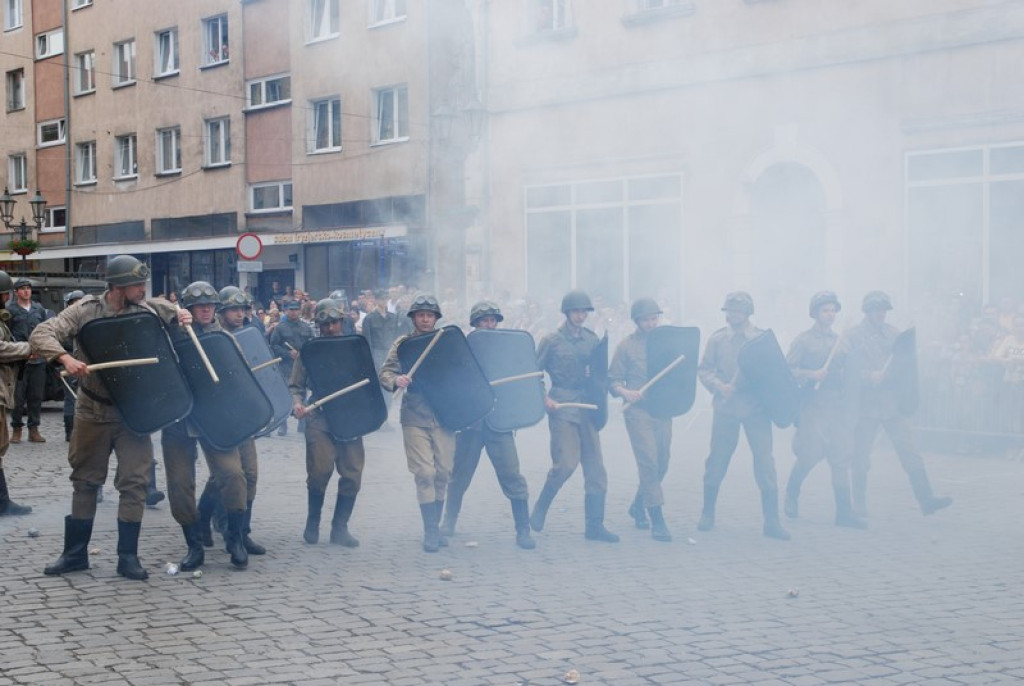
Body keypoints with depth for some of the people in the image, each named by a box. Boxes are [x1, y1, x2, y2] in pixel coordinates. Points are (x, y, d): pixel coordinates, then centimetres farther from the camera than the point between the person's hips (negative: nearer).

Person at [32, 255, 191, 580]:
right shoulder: (86, 311, -9)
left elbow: (176, 314, 16)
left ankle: (128, 556, 6)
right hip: (93, 411, -1)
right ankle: (75, 553, 22)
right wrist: (66, 358, -34)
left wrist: (182, 317, -9)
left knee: (135, 481, -4)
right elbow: (41, 334, -16)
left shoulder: (150, 309, -2)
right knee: (85, 480, 10)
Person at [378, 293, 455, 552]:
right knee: (425, 473, -9)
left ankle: (435, 526, 17)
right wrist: (396, 380, -23)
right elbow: (385, 372, -2)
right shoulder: (403, 343, 4)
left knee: (443, 473, 2)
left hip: (443, 416, 2)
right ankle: (430, 530, -3)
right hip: (415, 417, -2)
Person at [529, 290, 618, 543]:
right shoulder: (552, 341, -1)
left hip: (587, 407, 5)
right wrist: (545, 399, -10)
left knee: (595, 469, 2)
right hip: (562, 407, -5)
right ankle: (540, 507, 8)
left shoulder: (592, 339, 11)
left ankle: (594, 526, 9)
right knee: (566, 463, -16)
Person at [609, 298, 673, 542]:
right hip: (638, 410, -5)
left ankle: (638, 506, 33)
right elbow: (613, 380, 0)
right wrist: (625, 392, -19)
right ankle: (657, 520, -10)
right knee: (649, 463, -12)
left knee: (661, 465, 11)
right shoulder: (627, 346, -1)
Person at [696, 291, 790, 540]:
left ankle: (772, 521, 2)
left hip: (756, 407, 0)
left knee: (765, 461, -5)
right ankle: (708, 514, 22)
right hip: (725, 407, 1)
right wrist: (719, 385, -13)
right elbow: (704, 370, 5)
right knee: (716, 461, 5)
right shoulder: (717, 339, 6)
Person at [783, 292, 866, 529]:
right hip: (812, 407, -5)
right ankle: (791, 495, 25)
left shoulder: (838, 341, 16)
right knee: (808, 457, -1)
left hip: (836, 407, 5)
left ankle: (844, 512, 0)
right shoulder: (803, 341, 0)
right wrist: (812, 374, -19)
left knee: (841, 459, -1)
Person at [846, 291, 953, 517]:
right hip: (866, 405, -3)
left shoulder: (892, 333, 13)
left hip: (893, 404, 3)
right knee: (860, 458, 4)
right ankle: (859, 506, 16)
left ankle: (926, 500, -6)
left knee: (909, 451, -4)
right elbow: (849, 371, -6)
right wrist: (870, 376, -20)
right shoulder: (853, 336, 0)